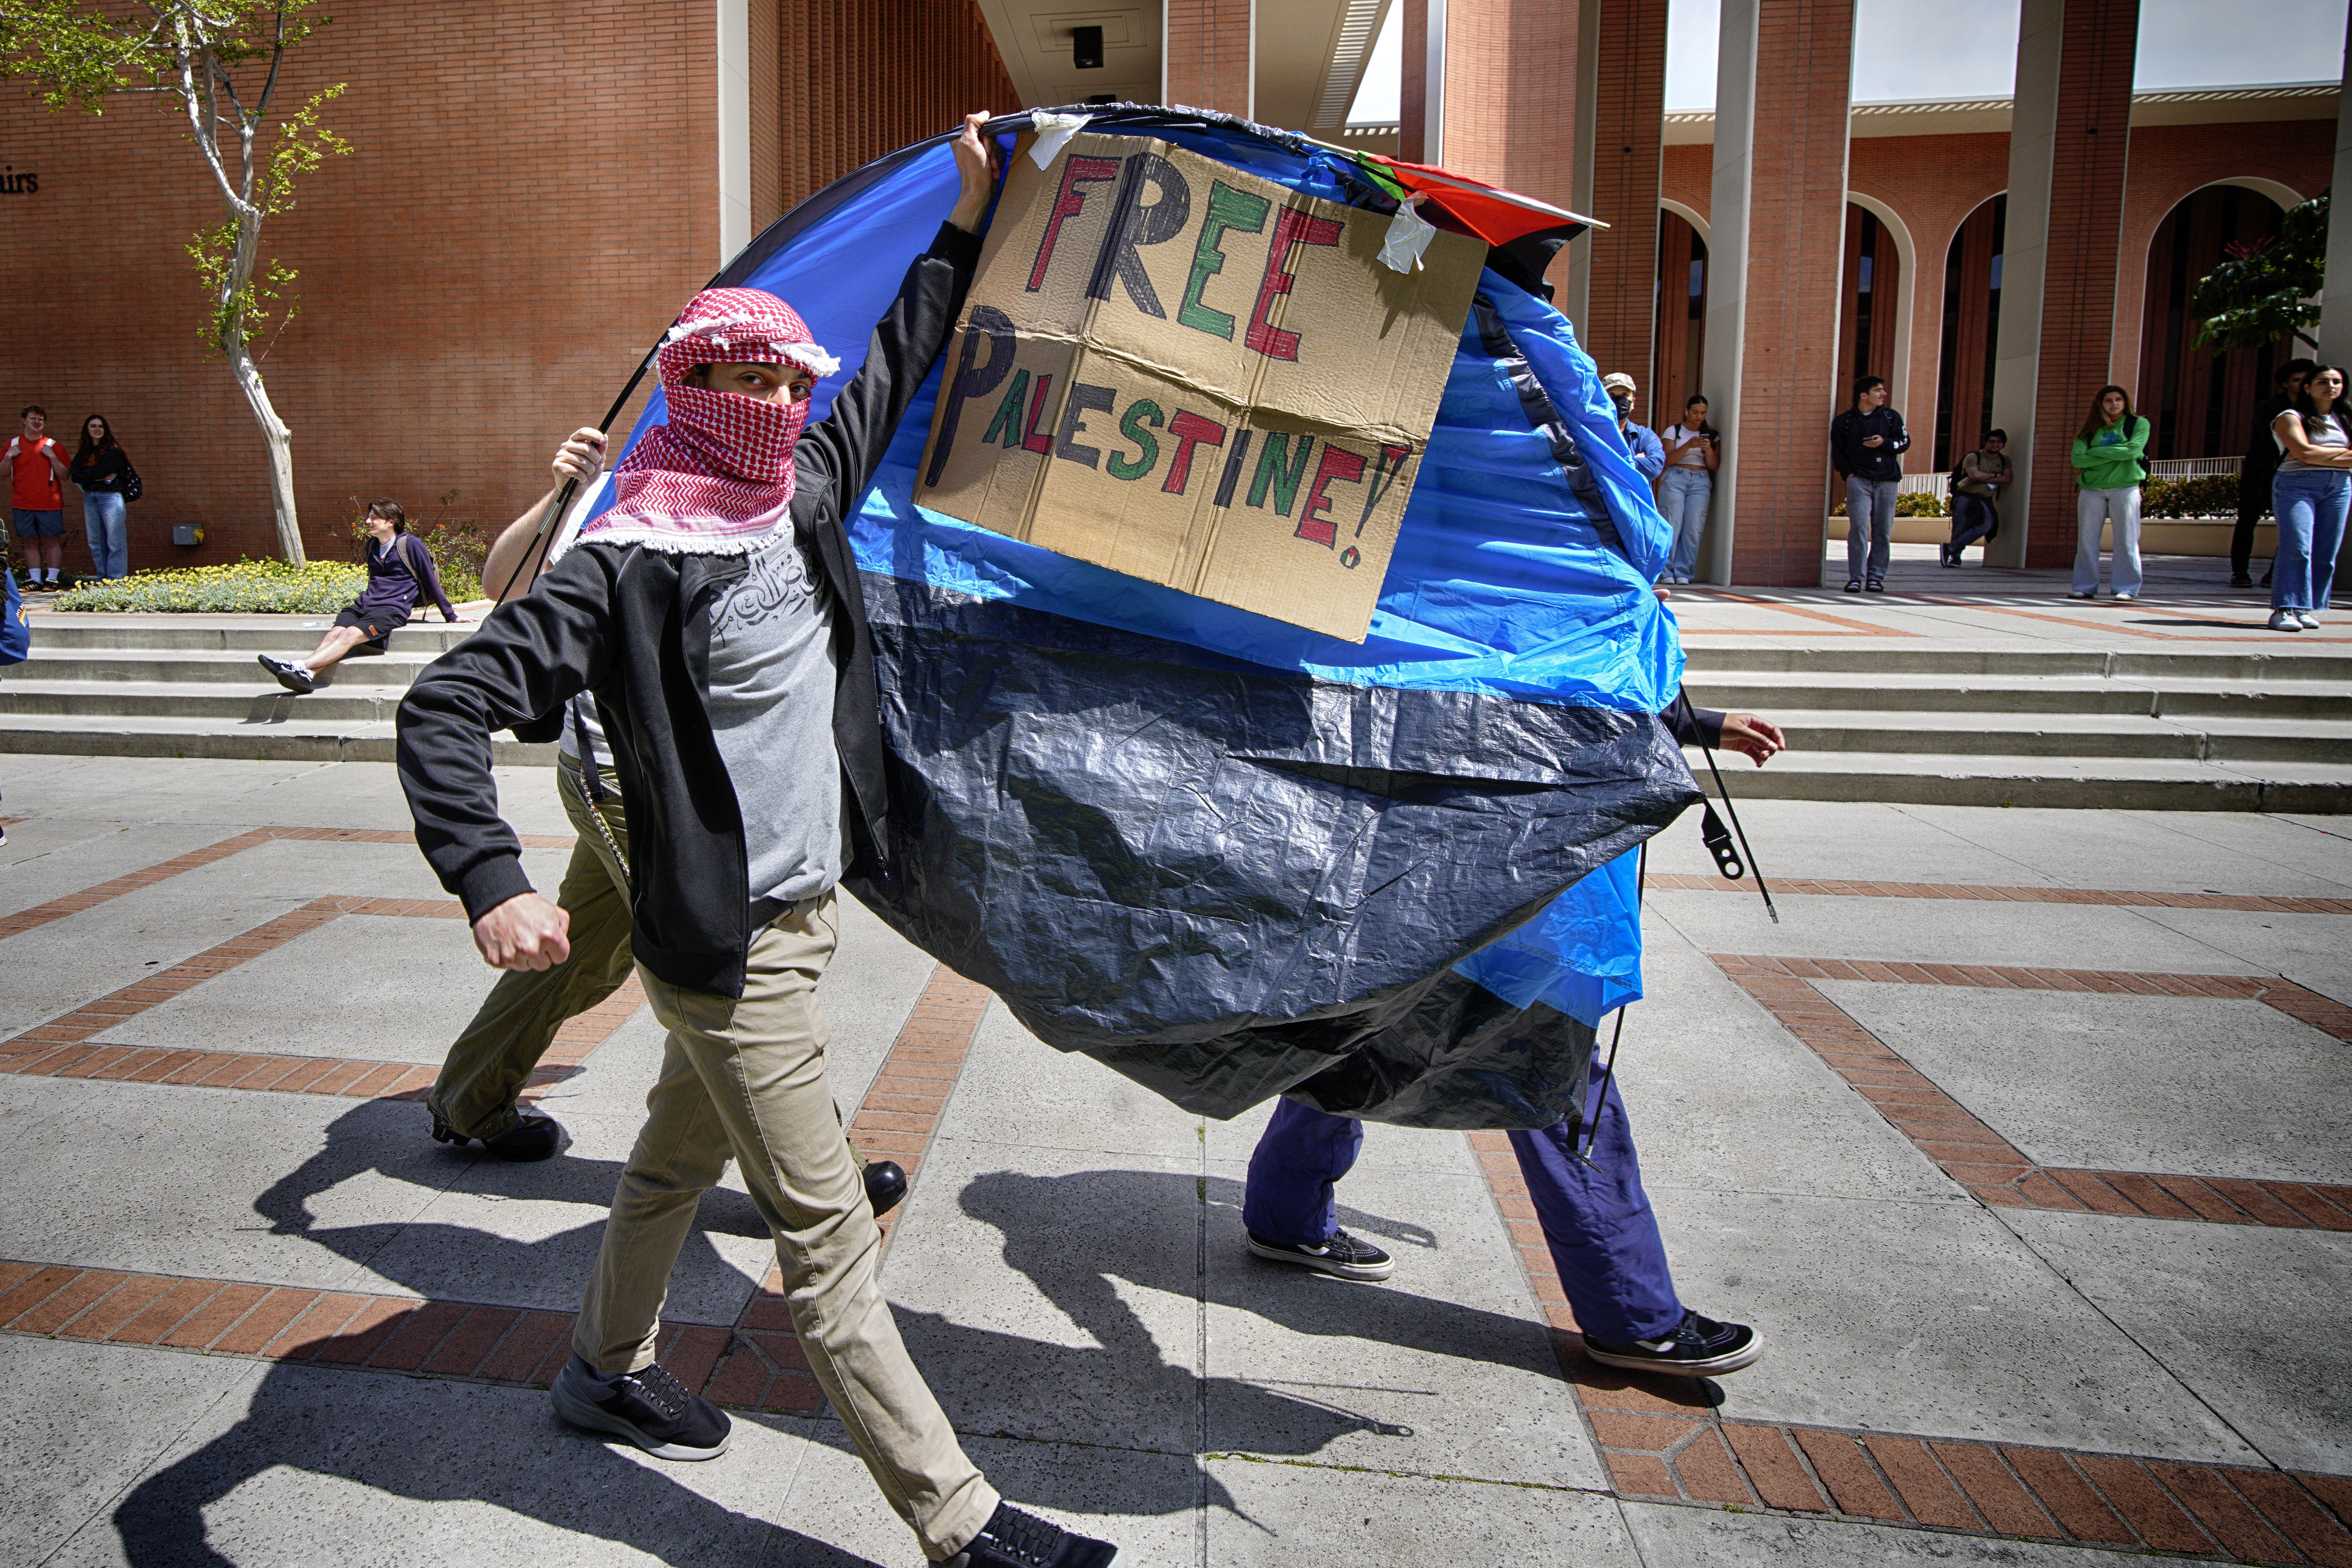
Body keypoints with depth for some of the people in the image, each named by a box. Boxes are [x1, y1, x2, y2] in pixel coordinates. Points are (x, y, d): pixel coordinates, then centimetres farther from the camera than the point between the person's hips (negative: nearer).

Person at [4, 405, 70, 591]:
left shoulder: (52, 446, 3)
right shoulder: (13, 444, 9)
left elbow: (64, 475, -1)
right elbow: (3, 473, 11)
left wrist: (52, 457, -13)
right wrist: (8, 457, -5)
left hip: (50, 504, -2)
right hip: (23, 504, 2)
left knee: (51, 541, -1)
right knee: (31, 541, 5)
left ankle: (52, 579, 3)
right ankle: (34, 579, 9)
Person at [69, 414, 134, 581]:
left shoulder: (113, 452, -1)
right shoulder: (82, 455, 15)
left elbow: (99, 472, -11)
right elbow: (75, 476, 1)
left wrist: (86, 475, 4)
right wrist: (97, 478, -10)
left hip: (110, 497, -6)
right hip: (89, 499, 6)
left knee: (115, 542, -8)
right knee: (96, 542, 7)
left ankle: (116, 580, -9)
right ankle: (102, 578, 11)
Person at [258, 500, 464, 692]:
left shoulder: (411, 545, -1)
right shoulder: (372, 545, 20)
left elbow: (431, 582, 4)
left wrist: (451, 616, 7)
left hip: (392, 609, -7)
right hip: (364, 605, 7)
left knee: (350, 635, -30)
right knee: (334, 633, -23)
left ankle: (300, 667, -48)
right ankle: (306, 676, -46)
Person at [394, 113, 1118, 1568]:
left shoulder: (805, 495, 5)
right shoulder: (633, 564, -17)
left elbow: (897, 367, 19)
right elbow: (449, 703, -20)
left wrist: (970, 216, 22)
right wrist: (493, 882, -33)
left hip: (804, 912, 8)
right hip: (730, 944, -8)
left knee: (683, 1155, 26)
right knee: (829, 1237, -2)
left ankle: (609, 1367, 49)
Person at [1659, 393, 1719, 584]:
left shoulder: (1712, 435, 14)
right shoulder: (1674, 431, 8)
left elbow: (1714, 466, 8)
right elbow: (1667, 460, -3)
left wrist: (1709, 449, -11)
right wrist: (1689, 446, -16)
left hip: (1701, 482, 2)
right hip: (1675, 479, -2)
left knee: (1694, 528, -8)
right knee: (1672, 526, -10)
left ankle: (1683, 572, -6)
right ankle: (1667, 571, -6)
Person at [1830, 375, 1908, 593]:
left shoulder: (1891, 417, 11)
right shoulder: (1844, 421, 7)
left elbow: (1905, 443, 9)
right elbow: (1838, 450, 9)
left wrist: (1884, 443, -9)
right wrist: (1848, 473, -4)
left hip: (1887, 480, 2)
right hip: (1859, 480, -2)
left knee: (1883, 532, 0)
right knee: (1859, 528, -13)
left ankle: (1876, 577, 7)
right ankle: (1856, 578, -10)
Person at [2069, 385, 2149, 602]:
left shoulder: (2138, 424, 6)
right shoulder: (2091, 429, 10)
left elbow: (2133, 450, -12)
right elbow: (2078, 459, -4)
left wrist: (2097, 452, -6)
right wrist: (2115, 455, -9)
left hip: (2125, 488, -2)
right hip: (2091, 489, 3)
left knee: (2126, 541, -4)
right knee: (2087, 541, 1)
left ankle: (2126, 589, -2)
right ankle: (2085, 588, 7)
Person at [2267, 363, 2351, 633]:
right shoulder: (2291, 418, 2)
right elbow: (2305, 452, -11)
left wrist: (2320, 455, -6)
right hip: (2297, 485, -5)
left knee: (2326, 553, -1)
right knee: (2297, 547, -17)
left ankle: (2306, 610, 2)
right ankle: (2285, 610, -19)